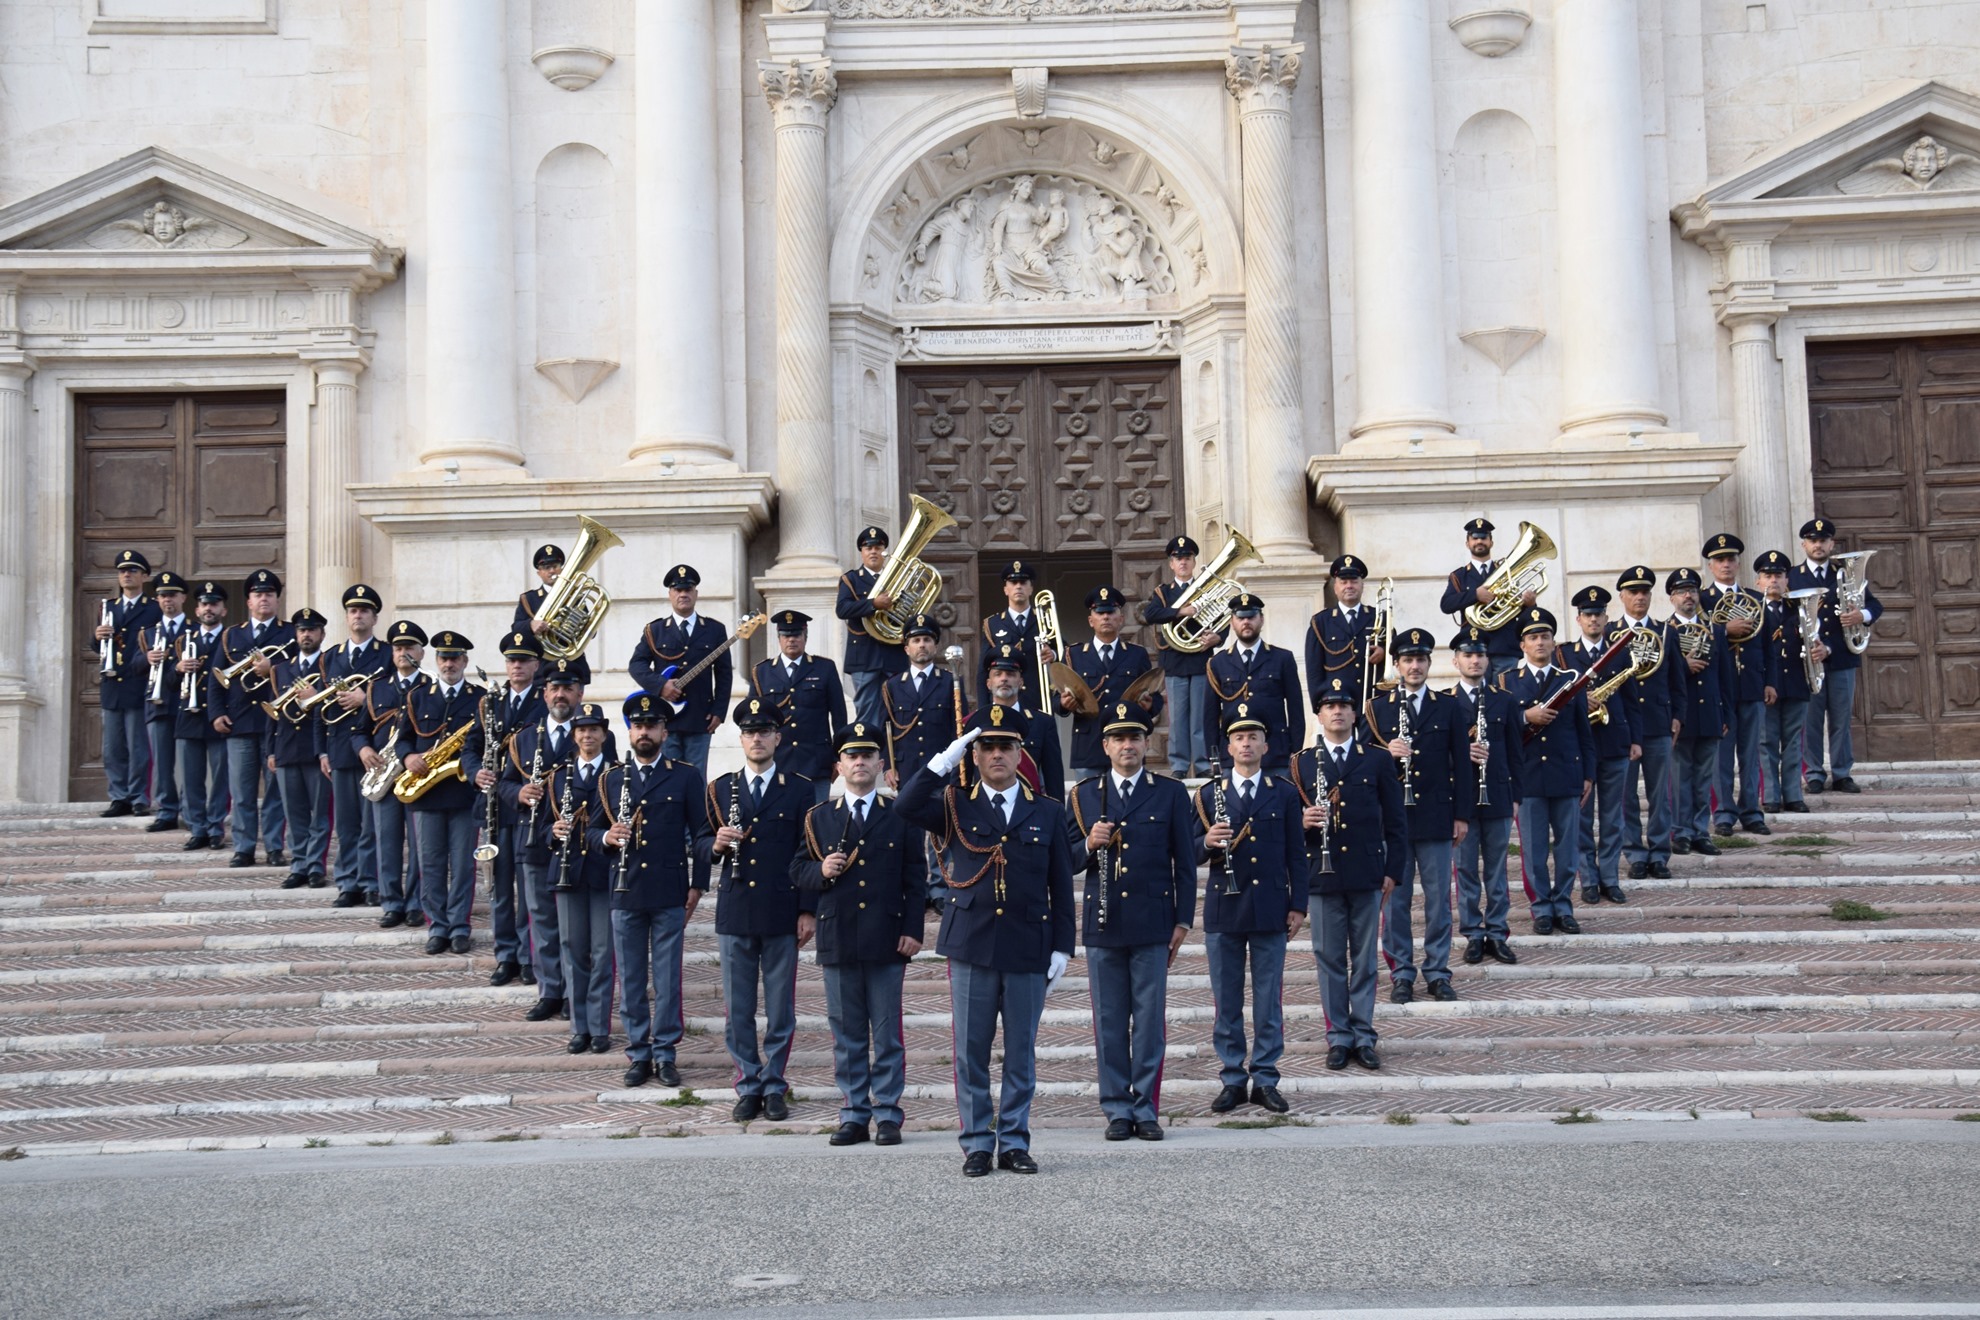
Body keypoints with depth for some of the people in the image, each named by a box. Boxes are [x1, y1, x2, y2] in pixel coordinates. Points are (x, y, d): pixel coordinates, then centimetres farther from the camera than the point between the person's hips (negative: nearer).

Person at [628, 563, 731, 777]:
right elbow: (636, 664, 1)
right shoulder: (654, 630, 9)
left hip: (700, 719, 0)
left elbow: (724, 674, 6)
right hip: (664, 716, 0)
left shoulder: (715, 630, 9)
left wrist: (718, 711, -3)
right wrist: (660, 685, -15)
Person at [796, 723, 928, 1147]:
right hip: (837, 941, 2)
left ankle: (887, 1114, 9)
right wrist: (820, 871, -10)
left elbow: (915, 878, 4)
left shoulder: (901, 816, 5)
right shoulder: (819, 818, 11)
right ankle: (853, 1115, 14)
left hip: (886, 942, -2)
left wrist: (912, 930, -4)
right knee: (846, 1033, 6)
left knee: (887, 1031, 2)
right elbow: (798, 869, 13)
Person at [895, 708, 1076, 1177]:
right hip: (970, 946, -1)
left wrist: (1062, 947, 3)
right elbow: (905, 805, -13)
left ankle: (1014, 1143, 16)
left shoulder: (1048, 813, 9)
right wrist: (946, 758, -13)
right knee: (971, 1051, 4)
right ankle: (977, 1144, 13)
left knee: (1021, 1053, 6)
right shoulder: (954, 806, 6)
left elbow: (1061, 887, 9)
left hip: (1028, 950, 1)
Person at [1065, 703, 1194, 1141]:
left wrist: (1183, 921, 0)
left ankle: (1146, 1109, 10)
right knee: (1109, 1022, 5)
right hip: (1103, 924, 1)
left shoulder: (1172, 794, 6)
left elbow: (1185, 863, 6)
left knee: (1150, 1019, 1)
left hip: (1152, 922, -1)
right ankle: (1117, 1110, 13)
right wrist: (1089, 845, -12)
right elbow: (1067, 862, 9)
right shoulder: (1083, 795, 9)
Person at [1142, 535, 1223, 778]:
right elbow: (1149, 615, -8)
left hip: (1202, 660, 0)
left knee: (1202, 716, -1)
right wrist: (1182, 611, -19)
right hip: (1174, 663, 0)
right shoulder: (1163, 592, 12)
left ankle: (1204, 764, 3)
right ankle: (1179, 765, 4)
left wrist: (1216, 638, -16)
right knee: (1177, 717, 0)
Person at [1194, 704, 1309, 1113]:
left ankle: (1265, 1080, 11)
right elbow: (1192, 854, 5)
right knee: (1226, 1001, 4)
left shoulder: (1284, 795, 6)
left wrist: (1298, 905, 0)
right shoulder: (1209, 794, 6)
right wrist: (1207, 842, -17)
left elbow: (1296, 854, 7)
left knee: (1269, 1000, 3)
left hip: (1270, 910, 0)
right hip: (1224, 910, 0)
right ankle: (1232, 1080, 12)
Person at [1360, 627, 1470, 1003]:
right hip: (1392, 817, 0)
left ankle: (1437, 973, 13)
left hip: (1436, 817, 0)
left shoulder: (1449, 707, 7)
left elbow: (1462, 763, 6)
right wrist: (1386, 753, -16)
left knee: (1438, 899, 4)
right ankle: (1401, 974, 12)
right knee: (1394, 899, 3)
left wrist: (1462, 815, 1)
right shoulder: (1377, 708, 6)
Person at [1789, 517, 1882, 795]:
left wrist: (1863, 615, -13)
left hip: (1842, 657, 1)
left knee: (1841, 718, 5)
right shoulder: (1792, 577, 7)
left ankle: (1842, 773, 12)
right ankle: (1814, 774, 8)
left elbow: (1875, 605, 9)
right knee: (1811, 718, 1)